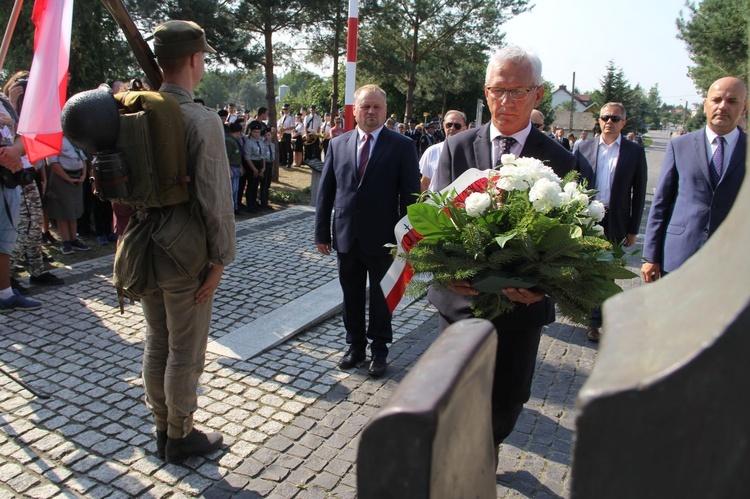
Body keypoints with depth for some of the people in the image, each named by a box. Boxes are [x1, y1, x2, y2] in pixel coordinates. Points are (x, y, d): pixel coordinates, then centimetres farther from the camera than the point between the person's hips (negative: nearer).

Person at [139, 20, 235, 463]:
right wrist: (220, 260, -12)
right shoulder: (202, 121, -18)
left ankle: (163, 429, 37)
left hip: (144, 249, 7)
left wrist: (131, 232, 18)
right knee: (185, 352, 9)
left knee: (156, 343, 20)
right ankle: (180, 438, 27)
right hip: (185, 257, -7)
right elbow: (215, 198, -21)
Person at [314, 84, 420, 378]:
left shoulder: (402, 146, -4)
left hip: (383, 239, -3)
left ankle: (379, 350, 30)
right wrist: (322, 232, 2)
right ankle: (355, 347, 33)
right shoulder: (338, 144, 5)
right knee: (351, 296, 15)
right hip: (346, 236, 3)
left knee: (381, 297, 12)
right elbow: (325, 191, 6)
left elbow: (410, 194, -5)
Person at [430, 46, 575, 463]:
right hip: (462, 296, 1)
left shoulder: (559, 160, -5)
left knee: (507, 400, 17)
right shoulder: (457, 149, -2)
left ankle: (488, 448, 52)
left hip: (521, 304, 0)